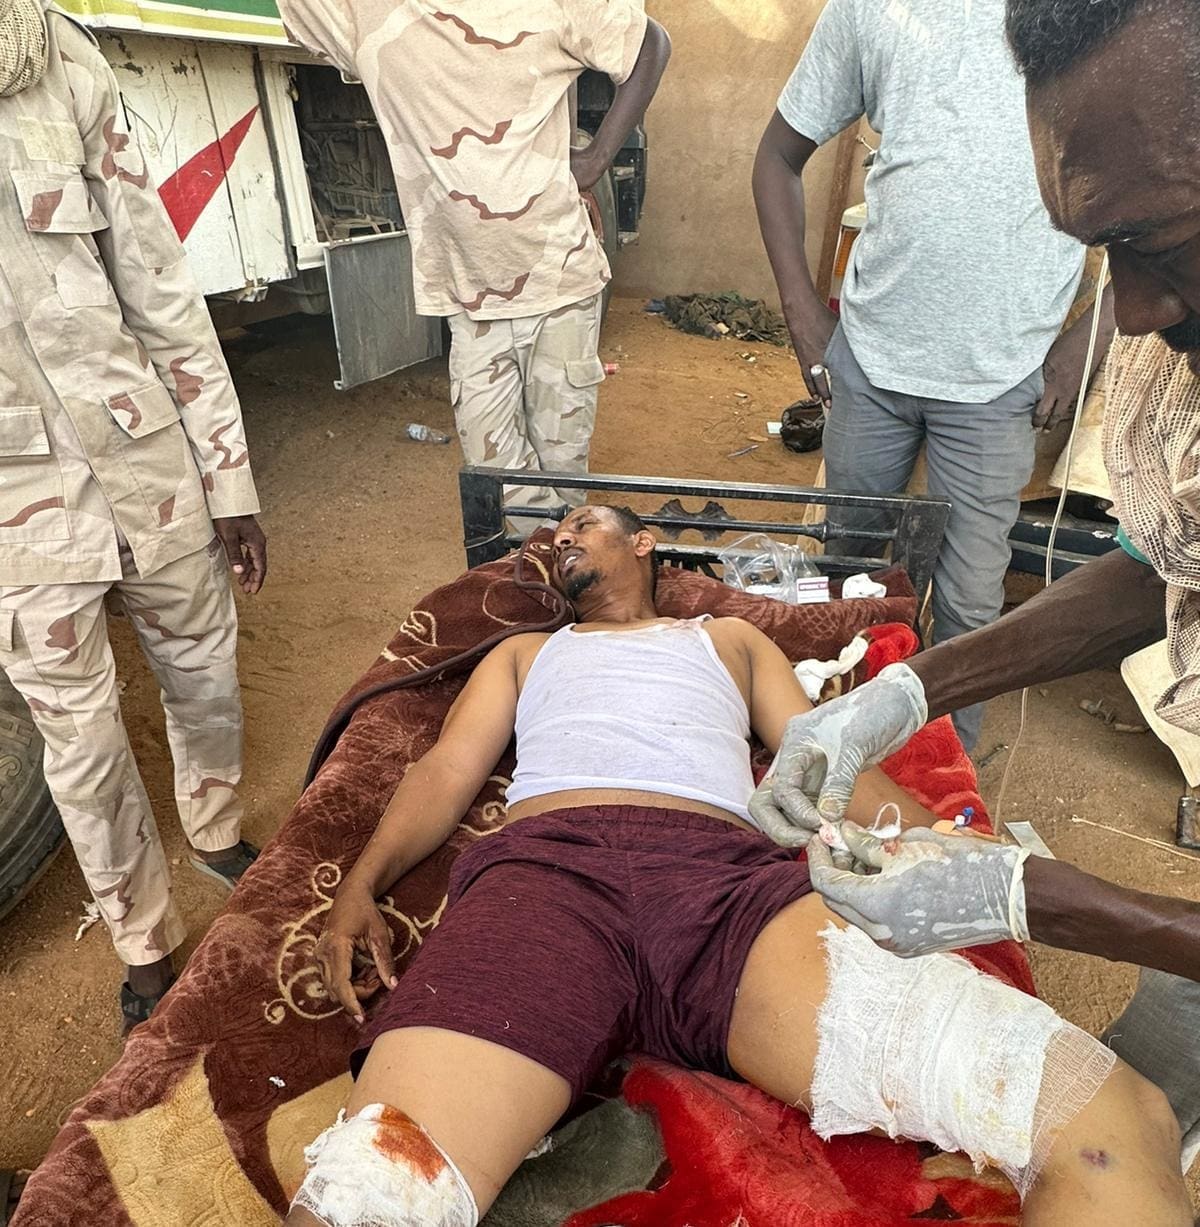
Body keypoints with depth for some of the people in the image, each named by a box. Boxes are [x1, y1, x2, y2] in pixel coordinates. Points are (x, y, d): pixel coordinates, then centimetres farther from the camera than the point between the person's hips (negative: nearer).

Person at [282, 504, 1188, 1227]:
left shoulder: (729, 640, 35)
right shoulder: (522, 654, 36)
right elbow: (446, 773, 23)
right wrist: (363, 883, 3)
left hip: (730, 880, 1)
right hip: (545, 870, 1)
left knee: (1113, 1123, -20)